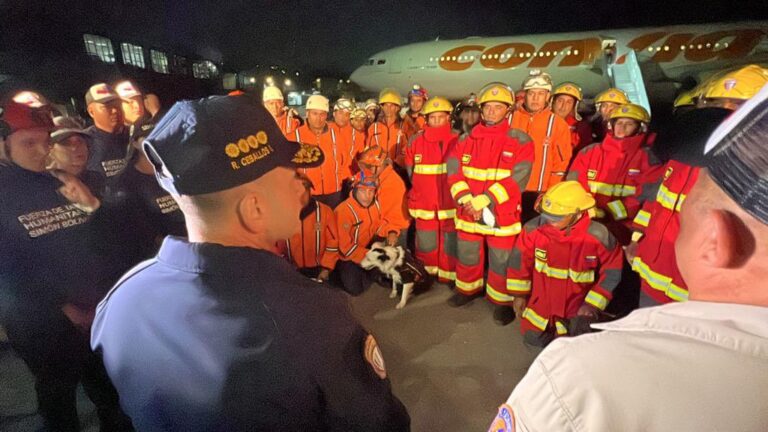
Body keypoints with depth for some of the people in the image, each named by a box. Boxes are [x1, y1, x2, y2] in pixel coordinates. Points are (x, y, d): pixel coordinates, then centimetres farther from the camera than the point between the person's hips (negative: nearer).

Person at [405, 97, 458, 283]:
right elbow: (410, 170, 13)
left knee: (450, 243, 5)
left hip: (450, 203, -2)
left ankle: (448, 277, 20)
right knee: (426, 243, 12)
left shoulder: (458, 140, -2)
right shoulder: (415, 141, 5)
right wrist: (422, 189, 11)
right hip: (424, 203, 2)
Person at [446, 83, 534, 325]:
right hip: (467, 212, 4)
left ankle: (503, 302, 29)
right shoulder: (466, 139, 6)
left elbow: (517, 180, -15)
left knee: (501, 262, 7)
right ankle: (469, 289, 43)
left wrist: (482, 202, -20)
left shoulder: (520, 141, -6)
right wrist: (466, 201, -16)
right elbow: (453, 171, -1)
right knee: (466, 256, 19)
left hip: (502, 214, -3)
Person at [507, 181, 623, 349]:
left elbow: (612, 271, -10)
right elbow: (520, 260, -9)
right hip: (540, 303, 2)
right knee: (533, 340, 17)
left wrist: (593, 304, -10)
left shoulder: (598, 236, -26)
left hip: (576, 308, -2)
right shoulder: (534, 228, -23)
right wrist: (519, 294, -2)